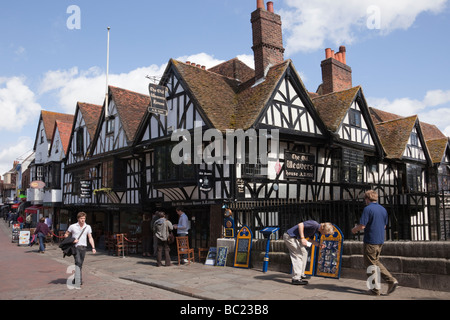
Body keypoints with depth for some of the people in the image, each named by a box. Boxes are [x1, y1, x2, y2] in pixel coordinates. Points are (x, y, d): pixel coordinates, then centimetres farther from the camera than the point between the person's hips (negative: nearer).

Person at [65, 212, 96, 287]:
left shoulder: (88, 227, 7)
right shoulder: (72, 226, 1)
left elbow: (90, 238, 6)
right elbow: (66, 235, 10)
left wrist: (93, 248, -3)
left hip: (83, 247, 3)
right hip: (76, 247, -3)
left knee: (80, 264, 10)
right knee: (78, 262, -18)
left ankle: (75, 280, 27)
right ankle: (78, 281, -19)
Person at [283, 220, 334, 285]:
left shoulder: (316, 229, 10)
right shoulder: (314, 224, -20)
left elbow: (310, 239, 19)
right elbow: (300, 224, -28)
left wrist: (319, 244, 6)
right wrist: (302, 238, -26)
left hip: (295, 238, 11)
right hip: (290, 236, -11)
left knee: (304, 253, 17)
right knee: (298, 255, -11)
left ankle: (301, 275, 26)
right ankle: (296, 279, -10)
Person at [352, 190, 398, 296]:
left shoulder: (368, 209, -14)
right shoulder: (383, 209, 10)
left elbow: (362, 226, -18)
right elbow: (384, 226, 18)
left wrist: (354, 229, 1)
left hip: (370, 241, -8)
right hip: (380, 241, 8)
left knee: (370, 264, 4)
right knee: (376, 262, 20)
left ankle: (375, 289, 10)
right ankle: (391, 280, 9)